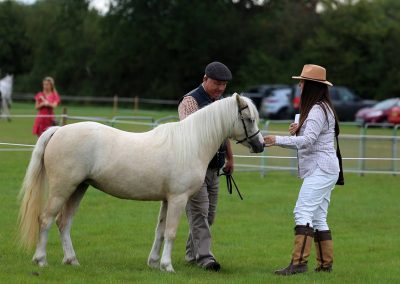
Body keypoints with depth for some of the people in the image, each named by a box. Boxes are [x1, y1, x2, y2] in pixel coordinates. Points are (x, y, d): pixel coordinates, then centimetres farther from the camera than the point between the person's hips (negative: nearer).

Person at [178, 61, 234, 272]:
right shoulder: (190, 101, -10)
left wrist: (230, 158, 25)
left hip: (214, 167, 8)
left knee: (209, 214, 10)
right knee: (199, 211, -12)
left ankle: (192, 254, 18)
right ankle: (204, 256, -17)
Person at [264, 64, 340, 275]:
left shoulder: (319, 109, -12)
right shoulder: (317, 109, 21)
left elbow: (308, 140, -23)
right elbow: (308, 141, 23)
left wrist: (278, 140, -28)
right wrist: (298, 130, 4)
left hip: (321, 169, -11)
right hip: (319, 170, 11)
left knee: (303, 212, -18)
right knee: (318, 218, 11)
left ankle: (299, 262, -25)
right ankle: (326, 263, 12)